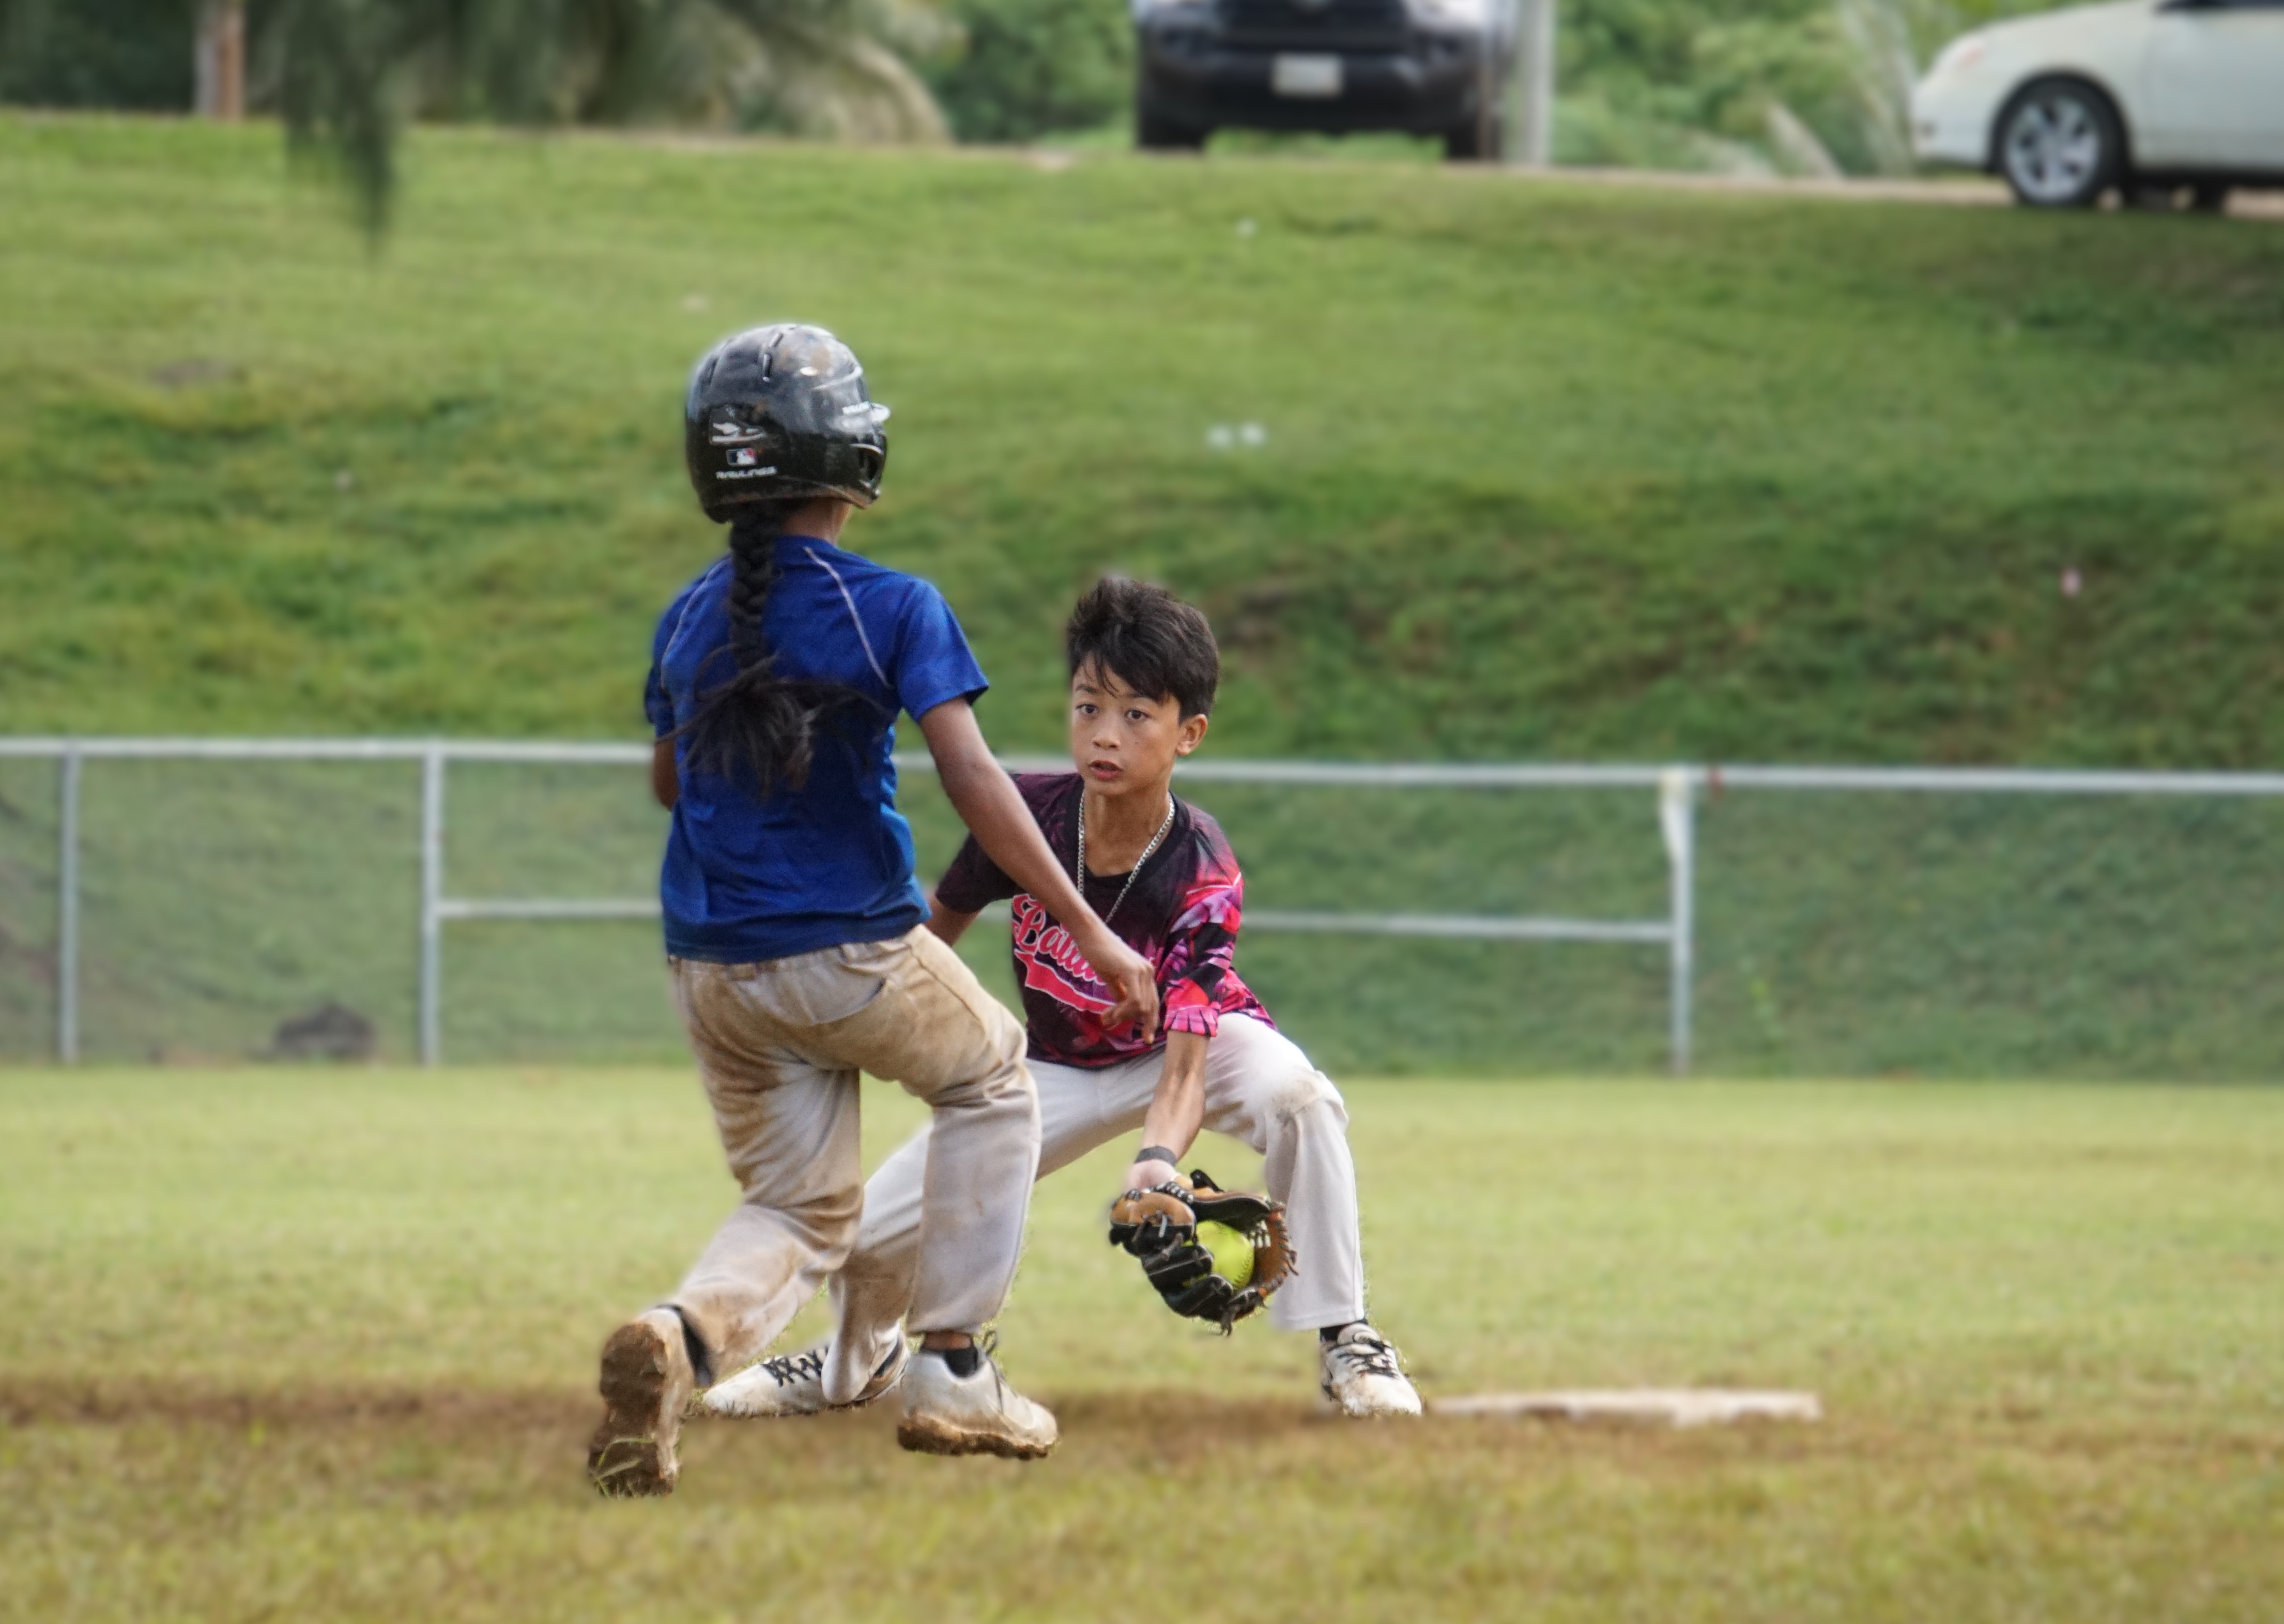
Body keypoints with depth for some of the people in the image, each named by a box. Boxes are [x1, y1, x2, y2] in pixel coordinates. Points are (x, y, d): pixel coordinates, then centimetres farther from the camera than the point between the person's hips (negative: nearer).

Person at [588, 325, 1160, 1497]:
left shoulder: (690, 619, 5)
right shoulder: (893, 609, -11)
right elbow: (972, 779, -18)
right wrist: (1089, 935, -16)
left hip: (713, 965, 4)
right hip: (856, 951, -4)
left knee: (798, 1212, 16)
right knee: (990, 1081, 24)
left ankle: (686, 1331, -19)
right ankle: (949, 1371, 16)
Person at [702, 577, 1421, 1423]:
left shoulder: (1201, 876, -33)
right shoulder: (1026, 813, -24)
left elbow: (1185, 1065, -41)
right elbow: (938, 926, -3)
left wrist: (1159, 1161, -59)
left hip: (1199, 1039, -3)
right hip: (1066, 1065, 3)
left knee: (1296, 1095, -38)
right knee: (869, 1233, -7)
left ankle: (1345, 1344, -19)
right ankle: (858, 1357, 33)